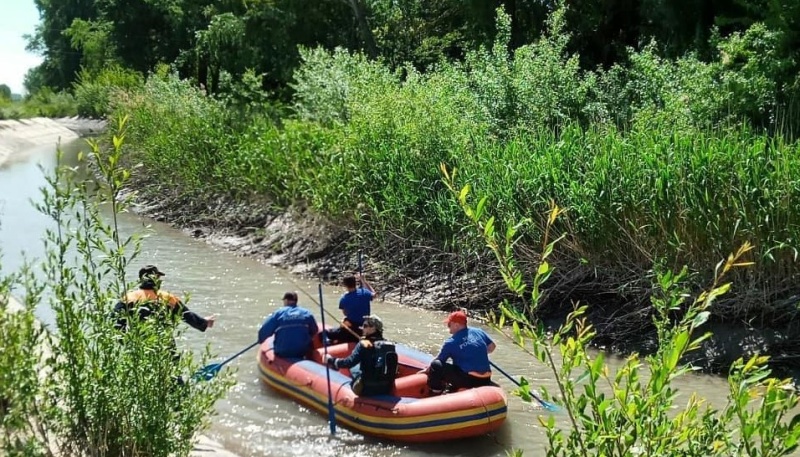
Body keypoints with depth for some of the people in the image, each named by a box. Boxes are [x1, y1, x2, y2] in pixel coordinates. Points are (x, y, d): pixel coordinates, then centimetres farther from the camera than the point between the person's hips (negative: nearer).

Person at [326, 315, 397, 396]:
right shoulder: (390, 345, 2)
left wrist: (330, 360, -5)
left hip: (368, 390, -5)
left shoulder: (364, 344, -13)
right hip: (387, 390, 5)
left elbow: (350, 362, -17)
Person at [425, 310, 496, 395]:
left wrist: (427, 370, 23)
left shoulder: (450, 343, -6)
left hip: (467, 380, -7)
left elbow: (437, 362, 5)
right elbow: (492, 346, 19)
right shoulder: (479, 332, 6)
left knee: (436, 366, -5)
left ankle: (436, 393, 0)